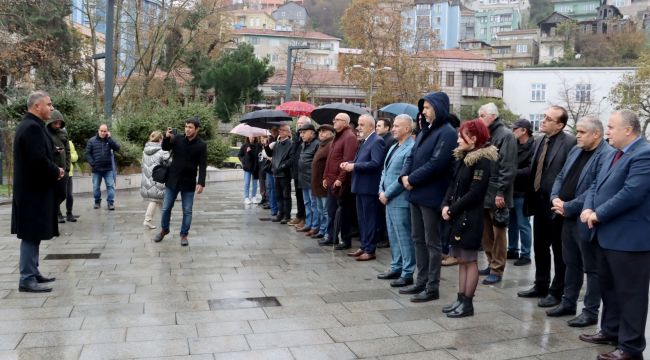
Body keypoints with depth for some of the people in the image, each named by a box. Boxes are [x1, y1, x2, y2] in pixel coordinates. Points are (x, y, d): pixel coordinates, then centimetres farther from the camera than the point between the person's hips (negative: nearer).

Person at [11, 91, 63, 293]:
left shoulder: (30, 125, 14)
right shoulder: (32, 127, -19)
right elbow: (39, 160, -27)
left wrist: (54, 171, 3)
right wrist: (56, 172, -11)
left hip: (33, 189, 10)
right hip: (34, 191, -10)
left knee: (33, 235, 16)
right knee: (31, 235, -5)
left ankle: (33, 272, 26)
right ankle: (27, 279, 1)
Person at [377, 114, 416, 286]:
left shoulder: (411, 149, -15)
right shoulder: (393, 147, 15)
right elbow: (385, 170, 18)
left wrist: (387, 194, -14)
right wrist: (382, 191, 4)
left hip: (400, 201, -9)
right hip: (388, 199, 9)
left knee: (404, 237, -2)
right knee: (393, 236, 17)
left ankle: (407, 274, 5)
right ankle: (396, 268, 28)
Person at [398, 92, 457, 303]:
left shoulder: (447, 133, -13)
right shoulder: (425, 130, 15)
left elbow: (436, 163, -21)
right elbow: (412, 156, 14)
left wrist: (412, 179, -15)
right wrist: (405, 176, -3)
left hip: (431, 195, -9)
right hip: (417, 193, 9)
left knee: (432, 242, -1)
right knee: (418, 239, 14)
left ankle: (432, 288, 8)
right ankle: (422, 282, 25)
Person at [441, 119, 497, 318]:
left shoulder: (483, 161, -14)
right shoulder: (463, 157, 14)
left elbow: (474, 193, -19)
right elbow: (453, 184, 13)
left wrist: (452, 210, -14)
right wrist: (445, 205, -3)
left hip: (470, 218, -9)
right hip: (457, 216, 9)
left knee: (470, 261, 0)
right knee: (461, 260, 13)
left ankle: (467, 303, 8)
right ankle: (461, 299, 21)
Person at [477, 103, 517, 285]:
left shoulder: (505, 135, -9)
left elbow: (508, 167, -16)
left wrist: (501, 192, -19)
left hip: (496, 194, -8)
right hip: (483, 193, 8)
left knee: (498, 233, 0)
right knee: (486, 232, 13)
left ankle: (497, 270, 6)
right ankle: (491, 263, 25)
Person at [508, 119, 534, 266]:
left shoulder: (534, 147, -14)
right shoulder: (514, 145, 10)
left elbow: (531, 170, -23)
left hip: (523, 192, -8)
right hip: (511, 190, 8)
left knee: (523, 224, 0)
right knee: (511, 223, 16)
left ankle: (525, 255, 9)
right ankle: (512, 250, 28)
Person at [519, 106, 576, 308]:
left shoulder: (570, 142, -14)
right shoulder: (540, 141, 10)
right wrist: (530, 199, 7)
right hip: (539, 203, 8)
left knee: (559, 251, 6)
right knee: (540, 247, 17)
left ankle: (556, 292, 17)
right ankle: (541, 286, 31)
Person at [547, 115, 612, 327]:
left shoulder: (606, 156, -17)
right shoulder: (576, 151, 12)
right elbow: (561, 177, 16)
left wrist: (568, 207, -20)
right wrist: (555, 198, -3)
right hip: (568, 217, 9)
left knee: (591, 267, 3)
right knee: (571, 263, 18)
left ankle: (591, 312, 13)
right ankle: (568, 302, 30)